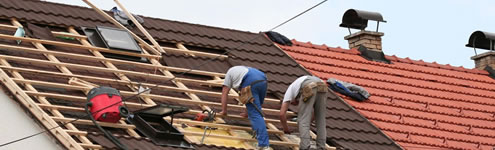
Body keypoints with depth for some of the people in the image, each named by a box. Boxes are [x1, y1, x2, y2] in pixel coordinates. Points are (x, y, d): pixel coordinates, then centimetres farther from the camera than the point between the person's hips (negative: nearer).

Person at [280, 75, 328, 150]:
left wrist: (286, 130, 35)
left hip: (309, 90, -5)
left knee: (303, 120, 2)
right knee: (321, 121, 16)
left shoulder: (290, 91, 34)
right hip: (322, 87, 5)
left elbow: (282, 113, 22)